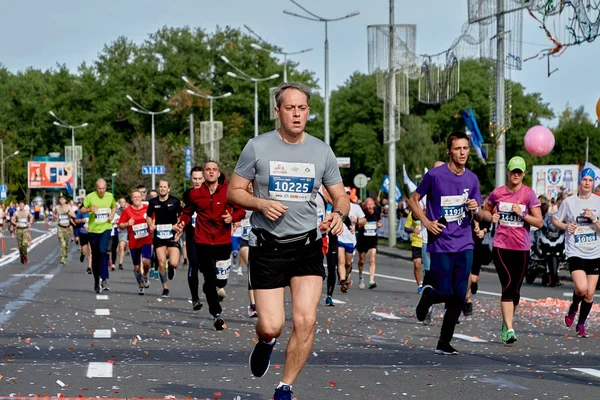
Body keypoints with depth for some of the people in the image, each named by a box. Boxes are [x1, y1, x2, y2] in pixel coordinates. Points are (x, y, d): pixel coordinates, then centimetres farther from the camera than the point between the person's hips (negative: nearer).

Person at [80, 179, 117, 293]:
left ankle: (104, 279, -21)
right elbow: (82, 210, 1)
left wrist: (112, 214, 2)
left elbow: (114, 206, 22)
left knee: (103, 251, -23)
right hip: (93, 229, 1)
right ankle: (96, 281, 22)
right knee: (95, 256, 9)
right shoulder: (90, 197, -4)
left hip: (106, 228, 0)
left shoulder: (110, 196, 3)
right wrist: (89, 209, -20)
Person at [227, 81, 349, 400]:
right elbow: (234, 192, 1)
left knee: (305, 321, -10)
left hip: (307, 245, 2)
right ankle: (266, 342, 34)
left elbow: (341, 197, 8)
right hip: (267, 246, -2)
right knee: (271, 326, -6)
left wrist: (338, 214, -16)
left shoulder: (321, 151, 2)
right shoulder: (257, 147, -5)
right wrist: (260, 204, -19)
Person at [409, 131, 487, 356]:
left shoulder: (472, 179, 7)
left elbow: (479, 216, 15)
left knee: (458, 297, 0)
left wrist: (476, 210, -8)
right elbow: (414, 199, 6)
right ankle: (427, 296, 32)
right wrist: (426, 222, -8)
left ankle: (444, 343, 12)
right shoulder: (435, 175, -6)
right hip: (440, 244, -4)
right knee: (446, 293, -5)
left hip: (464, 245, 4)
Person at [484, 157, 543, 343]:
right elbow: (485, 212, 20)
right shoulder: (497, 193, 3)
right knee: (508, 284, -15)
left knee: (515, 289, 8)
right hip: (501, 246, 0)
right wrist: (491, 217, -2)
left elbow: (539, 222, -3)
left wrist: (522, 214, -17)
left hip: (522, 247, 1)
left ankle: (507, 323, 31)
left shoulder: (529, 194, -2)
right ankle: (509, 329, -19)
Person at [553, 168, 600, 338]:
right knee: (581, 287, -21)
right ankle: (573, 308, 11)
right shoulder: (569, 201, 0)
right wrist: (565, 226, -7)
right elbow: (555, 220, 11)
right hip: (575, 252, -2)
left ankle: (581, 324, 23)